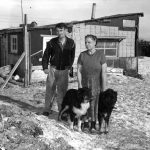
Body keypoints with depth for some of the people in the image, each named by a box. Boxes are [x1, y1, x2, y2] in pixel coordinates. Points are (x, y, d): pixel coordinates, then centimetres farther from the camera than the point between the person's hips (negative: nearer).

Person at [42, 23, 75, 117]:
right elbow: (46, 55, 2)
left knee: (62, 91, 6)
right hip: (53, 69, 0)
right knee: (50, 90, 3)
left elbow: (72, 56, 11)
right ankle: (47, 110, 14)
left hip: (64, 71, 1)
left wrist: (69, 67, 8)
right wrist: (45, 67, -6)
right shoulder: (52, 42, -5)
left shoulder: (71, 43, -1)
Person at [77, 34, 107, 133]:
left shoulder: (101, 55, -12)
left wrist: (104, 87, -14)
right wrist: (80, 85, -9)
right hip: (85, 83, 2)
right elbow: (79, 71, -3)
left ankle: (93, 125, 7)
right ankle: (86, 124, 13)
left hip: (97, 84, -2)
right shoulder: (82, 55, -4)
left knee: (95, 103, -5)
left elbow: (104, 72, -12)